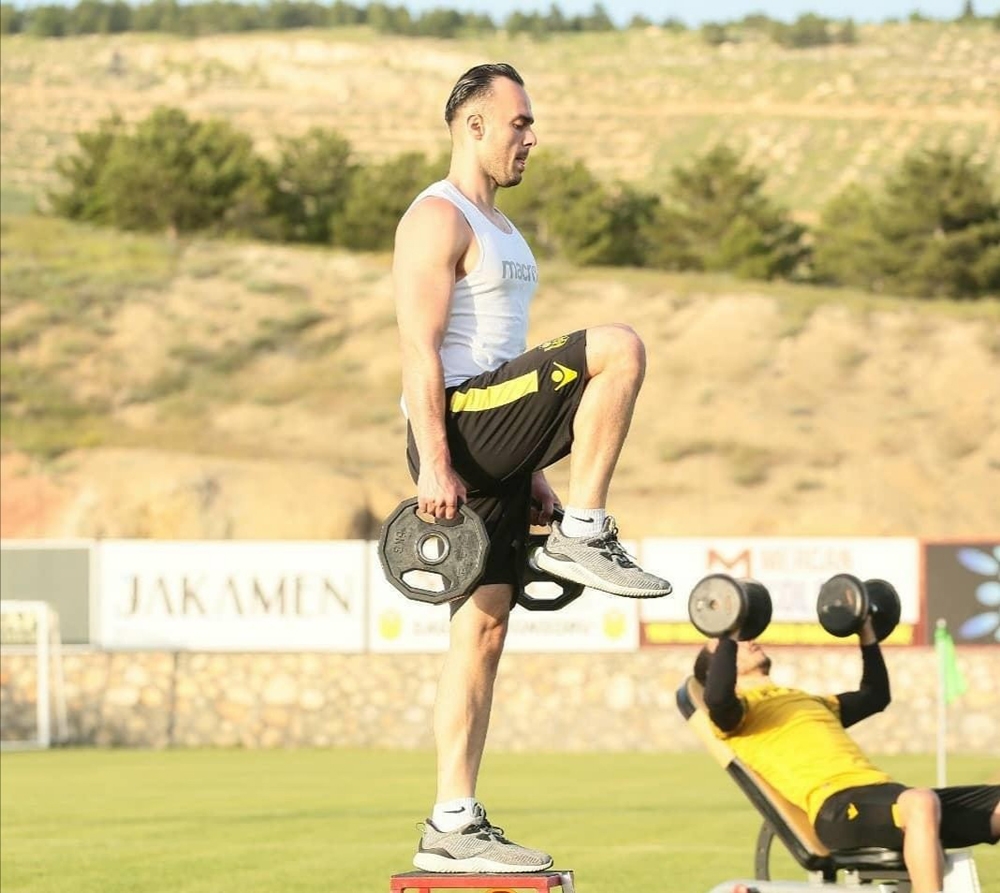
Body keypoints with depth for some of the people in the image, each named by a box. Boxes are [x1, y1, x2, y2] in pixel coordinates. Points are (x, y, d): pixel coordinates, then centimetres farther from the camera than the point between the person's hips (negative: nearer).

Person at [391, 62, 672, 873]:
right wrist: (435, 464, -22)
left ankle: (454, 826, 4)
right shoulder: (437, 219, -7)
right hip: (457, 428, -10)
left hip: (495, 445, 10)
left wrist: (533, 471, 24)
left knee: (484, 632, 5)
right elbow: (419, 347, -15)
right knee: (620, 348, -20)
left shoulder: (497, 228, 24)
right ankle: (585, 538, -15)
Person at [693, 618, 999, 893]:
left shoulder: (803, 700, 36)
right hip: (836, 805, -9)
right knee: (920, 803, -40)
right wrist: (727, 636, -9)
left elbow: (875, 696, 48)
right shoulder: (737, 709, 10)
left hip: (880, 793, 9)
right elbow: (718, 699, -15)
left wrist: (867, 634, 44)